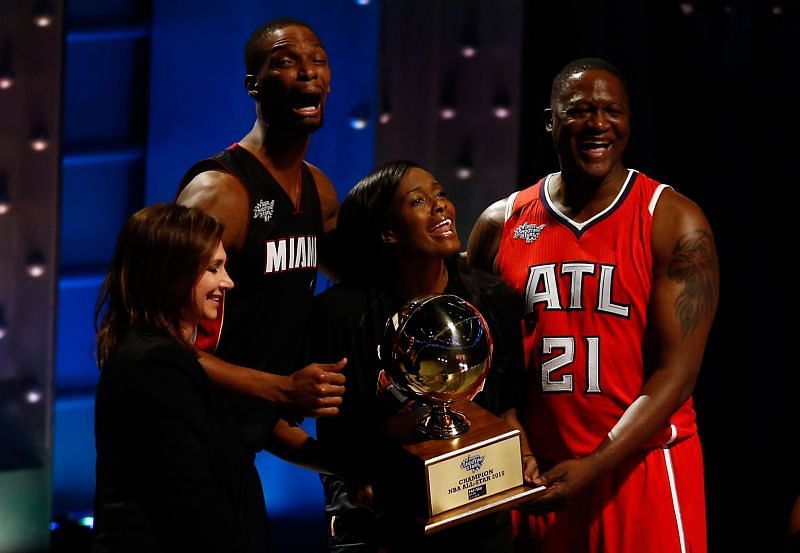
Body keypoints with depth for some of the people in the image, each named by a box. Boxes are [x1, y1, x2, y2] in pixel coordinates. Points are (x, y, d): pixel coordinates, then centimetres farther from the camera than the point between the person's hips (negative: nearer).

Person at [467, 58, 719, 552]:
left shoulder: (675, 223, -5)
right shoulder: (501, 224, 5)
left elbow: (677, 369, -11)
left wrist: (593, 467, -19)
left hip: (642, 470, -3)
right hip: (534, 481, 3)